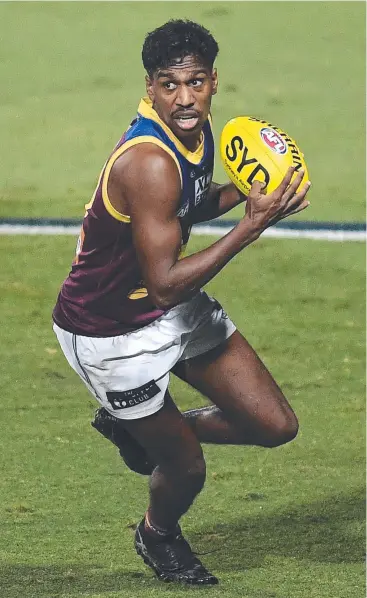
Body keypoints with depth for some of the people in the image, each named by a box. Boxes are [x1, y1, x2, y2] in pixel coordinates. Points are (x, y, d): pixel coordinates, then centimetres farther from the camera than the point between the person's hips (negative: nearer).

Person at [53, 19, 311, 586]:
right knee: (186, 466, 7)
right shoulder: (149, 163, -34)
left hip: (175, 306, 8)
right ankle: (158, 535, 43)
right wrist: (253, 224, -33)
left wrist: (240, 192, -6)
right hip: (112, 332, -8)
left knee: (276, 426, 5)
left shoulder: (198, 130, -6)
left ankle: (137, 428, 28)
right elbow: (165, 283, -33)